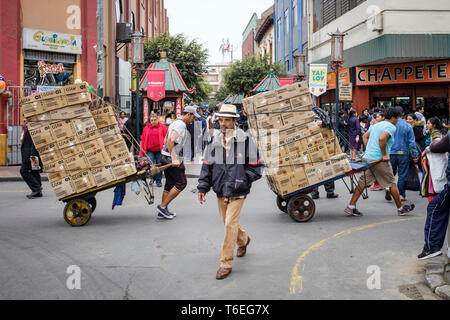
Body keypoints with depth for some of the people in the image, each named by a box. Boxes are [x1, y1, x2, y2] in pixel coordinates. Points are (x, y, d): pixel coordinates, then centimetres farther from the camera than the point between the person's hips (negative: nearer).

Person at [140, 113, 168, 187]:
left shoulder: (162, 127, 3)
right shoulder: (146, 128, 9)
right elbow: (143, 140, 10)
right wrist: (141, 153, 5)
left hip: (159, 150, -1)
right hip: (150, 150, 1)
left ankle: (158, 181, 15)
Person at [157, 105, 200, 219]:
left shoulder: (176, 123, 18)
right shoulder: (181, 125, -15)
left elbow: (165, 141, 23)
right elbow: (170, 140, -27)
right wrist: (174, 159, -28)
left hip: (165, 157, 10)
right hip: (172, 159, -10)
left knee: (169, 184, 14)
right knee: (181, 183, -2)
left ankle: (163, 212, 17)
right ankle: (163, 206, -3)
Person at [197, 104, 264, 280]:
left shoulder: (245, 141, -9)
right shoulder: (214, 142, 3)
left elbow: (256, 167, -3)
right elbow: (207, 166, 10)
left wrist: (241, 181, -14)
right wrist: (203, 187, 5)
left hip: (237, 193, -5)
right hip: (220, 191, 5)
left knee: (230, 225, -10)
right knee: (228, 223, 18)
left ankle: (226, 263, 0)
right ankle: (243, 240, 50)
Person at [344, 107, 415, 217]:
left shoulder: (376, 125, 19)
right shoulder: (391, 127, -9)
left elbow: (365, 136, 22)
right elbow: (382, 138, -25)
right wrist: (384, 155, -18)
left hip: (367, 157, 8)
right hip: (379, 160, -8)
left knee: (362, 182, 7)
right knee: (392, 184, 6)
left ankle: (351, 207, 2)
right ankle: (401, 209, 17)